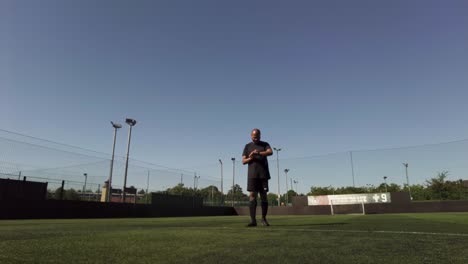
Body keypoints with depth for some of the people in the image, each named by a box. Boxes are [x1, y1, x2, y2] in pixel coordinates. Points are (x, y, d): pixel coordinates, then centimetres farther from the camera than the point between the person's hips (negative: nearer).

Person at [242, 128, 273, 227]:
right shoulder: (248, 146, 14)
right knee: (252, 195, -7)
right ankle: (253, 220, -8)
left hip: (263, 174, 0)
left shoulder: (265, 144, 11)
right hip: (252, 174, 0)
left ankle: (264, 218, 12)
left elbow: (270, 152, -10)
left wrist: (258, 153, -24)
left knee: (264, 196, 2)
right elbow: (243, 161, 8)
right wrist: (250, 158, -13)